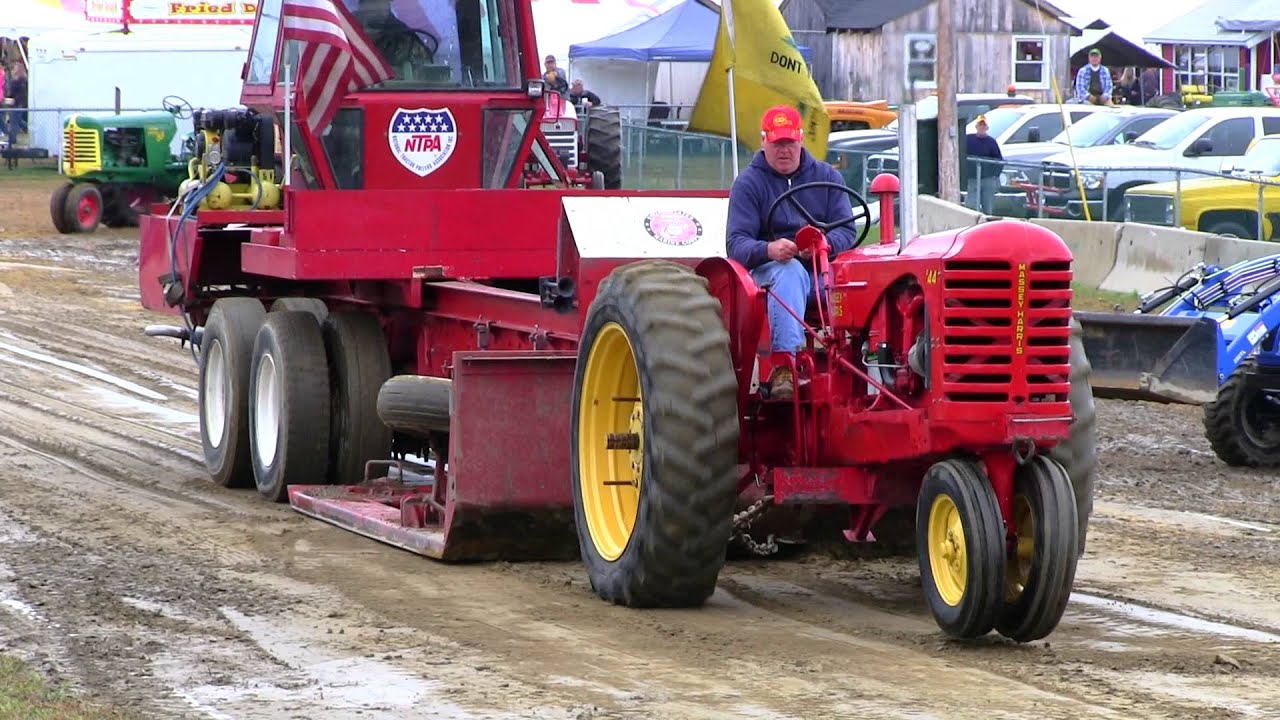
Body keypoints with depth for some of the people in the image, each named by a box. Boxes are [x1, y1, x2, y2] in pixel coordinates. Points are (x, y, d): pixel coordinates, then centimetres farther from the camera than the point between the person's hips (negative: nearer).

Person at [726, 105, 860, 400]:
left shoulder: (827, 176, 14)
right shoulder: (748, 183, 6)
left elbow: (847, 232, 4)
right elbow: (737, 243, -6)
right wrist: (768, 250, -30)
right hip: (771, 268, -3)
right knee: (789, 272, -40)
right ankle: (784, 364, -53)